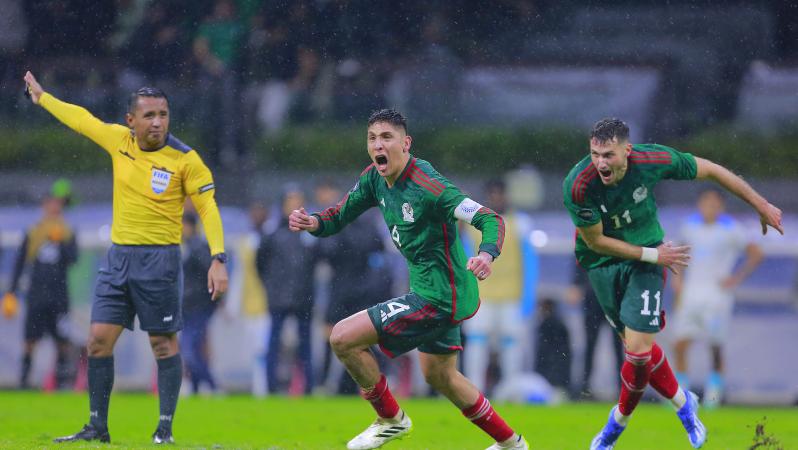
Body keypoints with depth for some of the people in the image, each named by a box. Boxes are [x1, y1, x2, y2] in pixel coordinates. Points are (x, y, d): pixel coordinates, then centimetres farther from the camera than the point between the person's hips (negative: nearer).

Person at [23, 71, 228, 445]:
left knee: (163, 342, -3)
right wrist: (42, 98, 35)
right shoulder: (119, 140, 4)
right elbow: (81, 119, 21)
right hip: (118, 256, 5)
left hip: (159, 259, -5)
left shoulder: (184, 159, -9)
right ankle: (97, 428, 9)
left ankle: (165, 429, 3)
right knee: (98, 339, 1)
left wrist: (218, 259, -17)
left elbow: (208, 207, -7)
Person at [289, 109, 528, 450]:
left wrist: (487, 254, -46)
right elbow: (338, 216, 8)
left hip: (439, 299, -10)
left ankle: (390, 419, 11)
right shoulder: (374, 179, 0)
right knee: (439, 376, 27)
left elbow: (490, 220, -26)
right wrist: (312, 223, -14)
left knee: (343, 338, -10)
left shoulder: (426, 185, -25)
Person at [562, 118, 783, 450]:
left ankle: (619, 420, 15)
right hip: (603, 262, 0)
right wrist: (652, 255, -15)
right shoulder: (578, 186, -29)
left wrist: (761, 205, -1)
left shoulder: (652, 160, -25)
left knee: (639, 350, -11)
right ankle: (682, 403, 35)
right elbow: (595, 240, -16)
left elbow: (710, 170, -9)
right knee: (639, 348, 7)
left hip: (647, 256, 0)